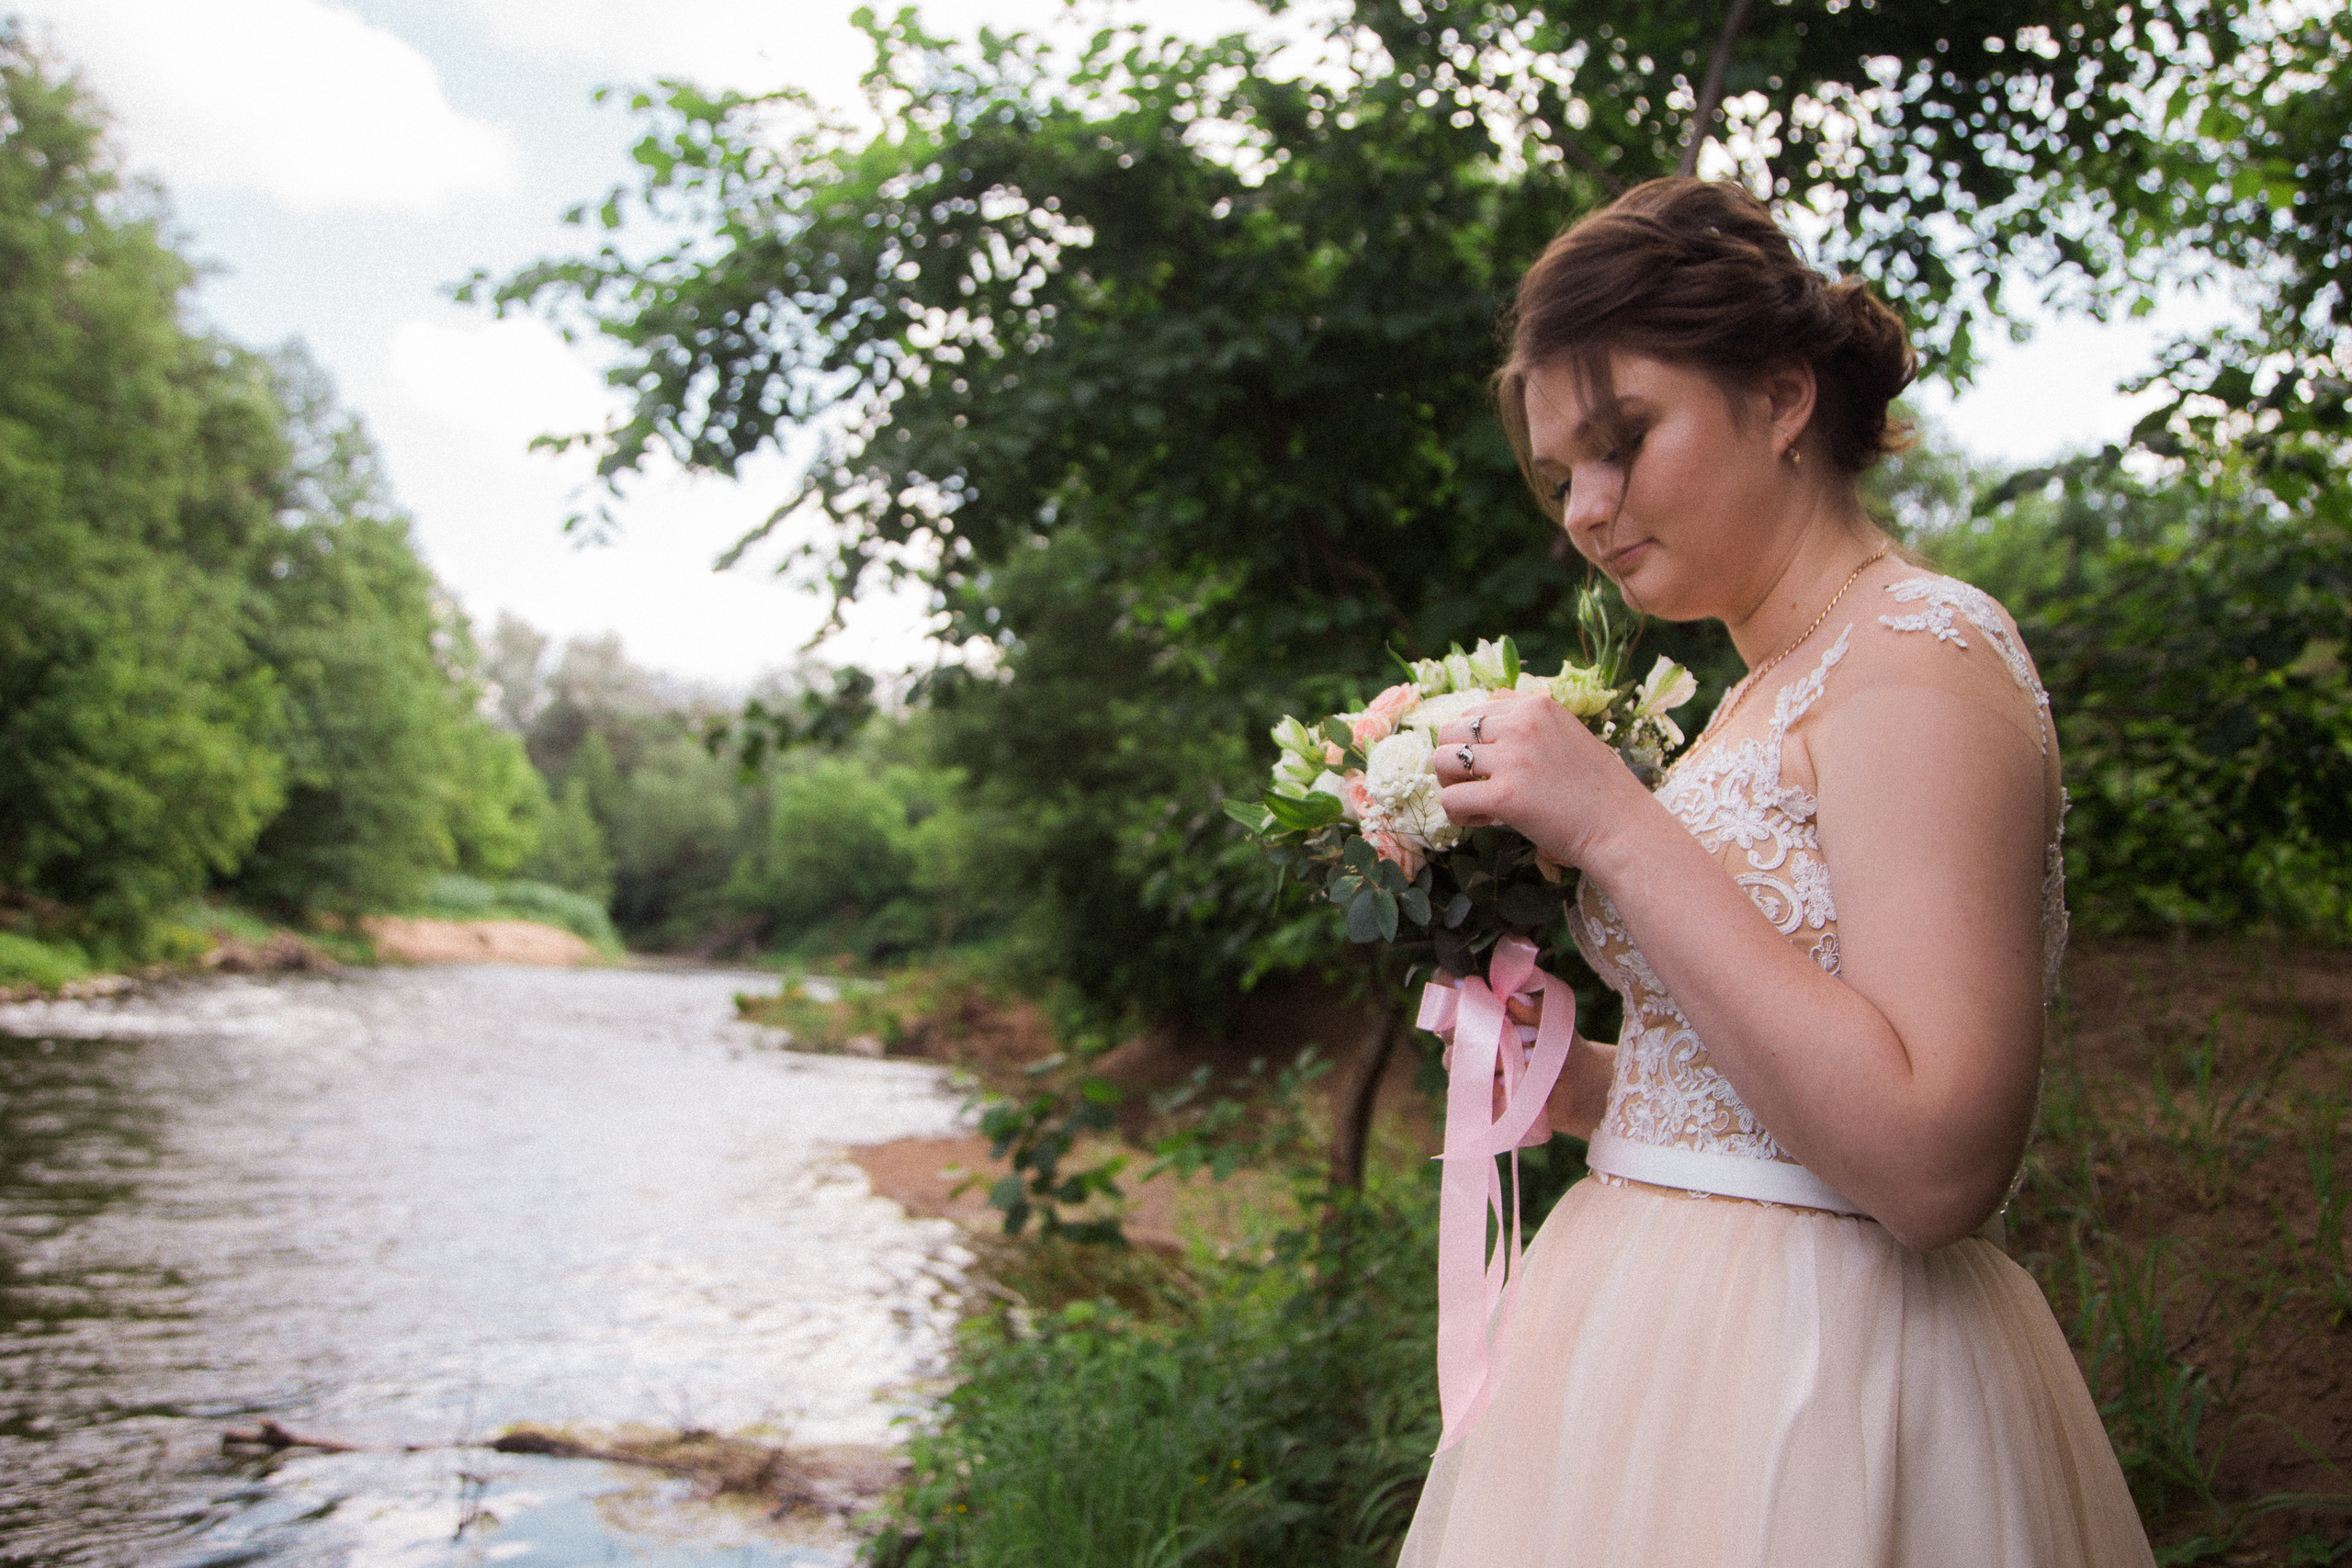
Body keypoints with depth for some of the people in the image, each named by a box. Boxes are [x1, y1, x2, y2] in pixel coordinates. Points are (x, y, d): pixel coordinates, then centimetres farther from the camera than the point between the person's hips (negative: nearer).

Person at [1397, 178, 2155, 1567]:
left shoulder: (1921, 650, -15)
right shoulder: (1772, 690, 11)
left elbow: (1936, 1166, -25)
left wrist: (1617, 828, -23)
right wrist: (1578, 1080, 2)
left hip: (1817, 1376, -8)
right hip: (1676, 1336, 8)